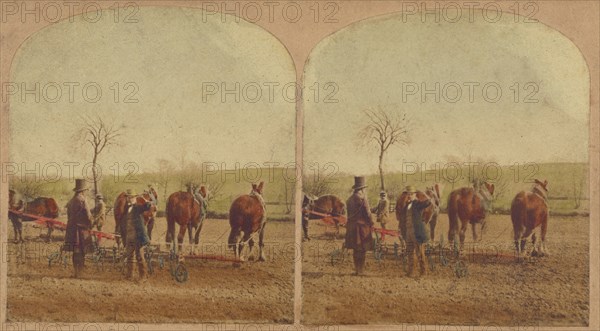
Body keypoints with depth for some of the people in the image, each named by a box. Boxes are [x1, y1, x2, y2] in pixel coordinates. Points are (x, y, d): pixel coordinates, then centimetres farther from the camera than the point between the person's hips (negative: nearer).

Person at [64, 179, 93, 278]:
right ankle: (79, 273, -4)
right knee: (81, 252, -3)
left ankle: (75, 272, 17)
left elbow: (69, 214, 14)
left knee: (75, 252, 13)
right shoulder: (82, 200, -13)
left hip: (71, 228, 7)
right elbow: (88, 215, -13)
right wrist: (90, 225, 2)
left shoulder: (71, 201, 10)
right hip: (81, 228, -7)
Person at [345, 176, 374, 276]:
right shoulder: (362, 197, -14)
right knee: (362, 249, -1)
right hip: (361, 226, -8)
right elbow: (367, 212, -13)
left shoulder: (350, 198, 10)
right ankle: (360, 270, 0)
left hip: (351, 226, 8)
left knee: (356, 249, 14)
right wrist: (371, 223, -1)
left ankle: (357, 269, 20)